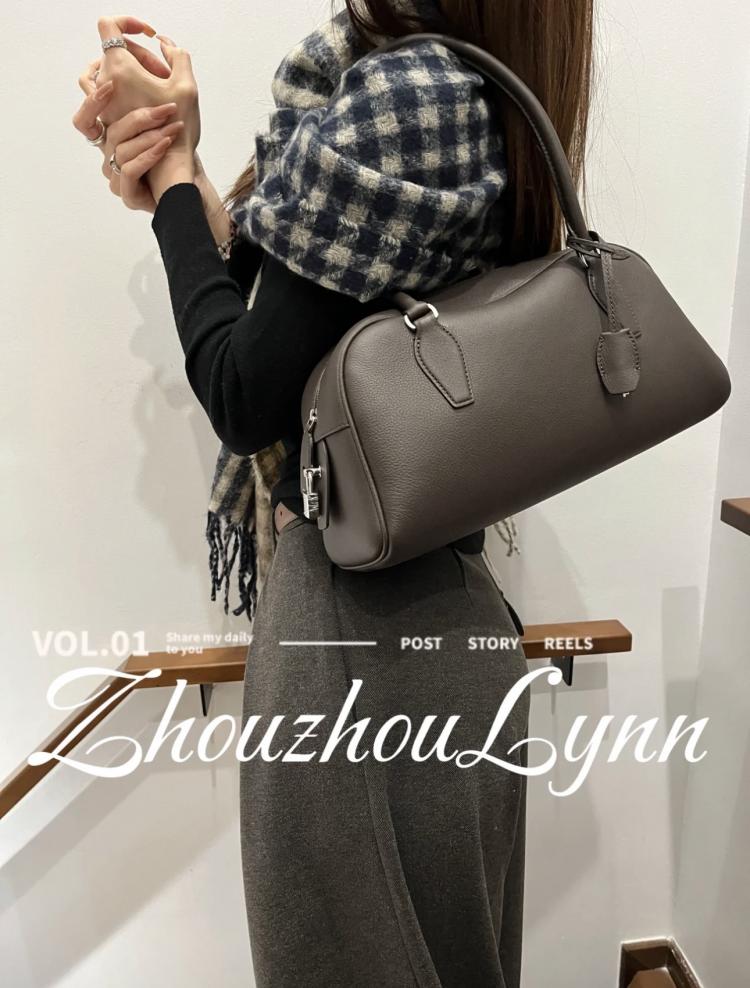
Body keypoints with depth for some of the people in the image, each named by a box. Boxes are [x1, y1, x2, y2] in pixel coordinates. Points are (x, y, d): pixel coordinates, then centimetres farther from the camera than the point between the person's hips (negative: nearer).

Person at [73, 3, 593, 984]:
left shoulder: (404, 89, -16)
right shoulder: (472, 91, 11)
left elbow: (246, 400, -18)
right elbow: (289, 312, 8)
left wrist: (171, 169, -6)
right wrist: (174, 180, -1)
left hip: (364, 619, -9)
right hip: (429, 601, 9)